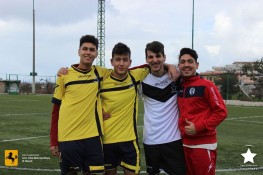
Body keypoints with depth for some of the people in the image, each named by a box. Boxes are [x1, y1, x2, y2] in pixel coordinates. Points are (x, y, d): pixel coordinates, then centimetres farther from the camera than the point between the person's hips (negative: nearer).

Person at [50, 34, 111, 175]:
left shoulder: (101, 73, 2)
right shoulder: (65, 75, 0)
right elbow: (56, 110, 4)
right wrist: (53, 141, 2)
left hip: (92, 136, 1)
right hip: (68, 137, -1)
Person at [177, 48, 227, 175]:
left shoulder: (206, 86, -9)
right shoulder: (178, 86, 9)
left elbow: (221, 112, -13)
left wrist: (198, 127, -17)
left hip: (203, 144, -6)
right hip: (184, 143, 6)